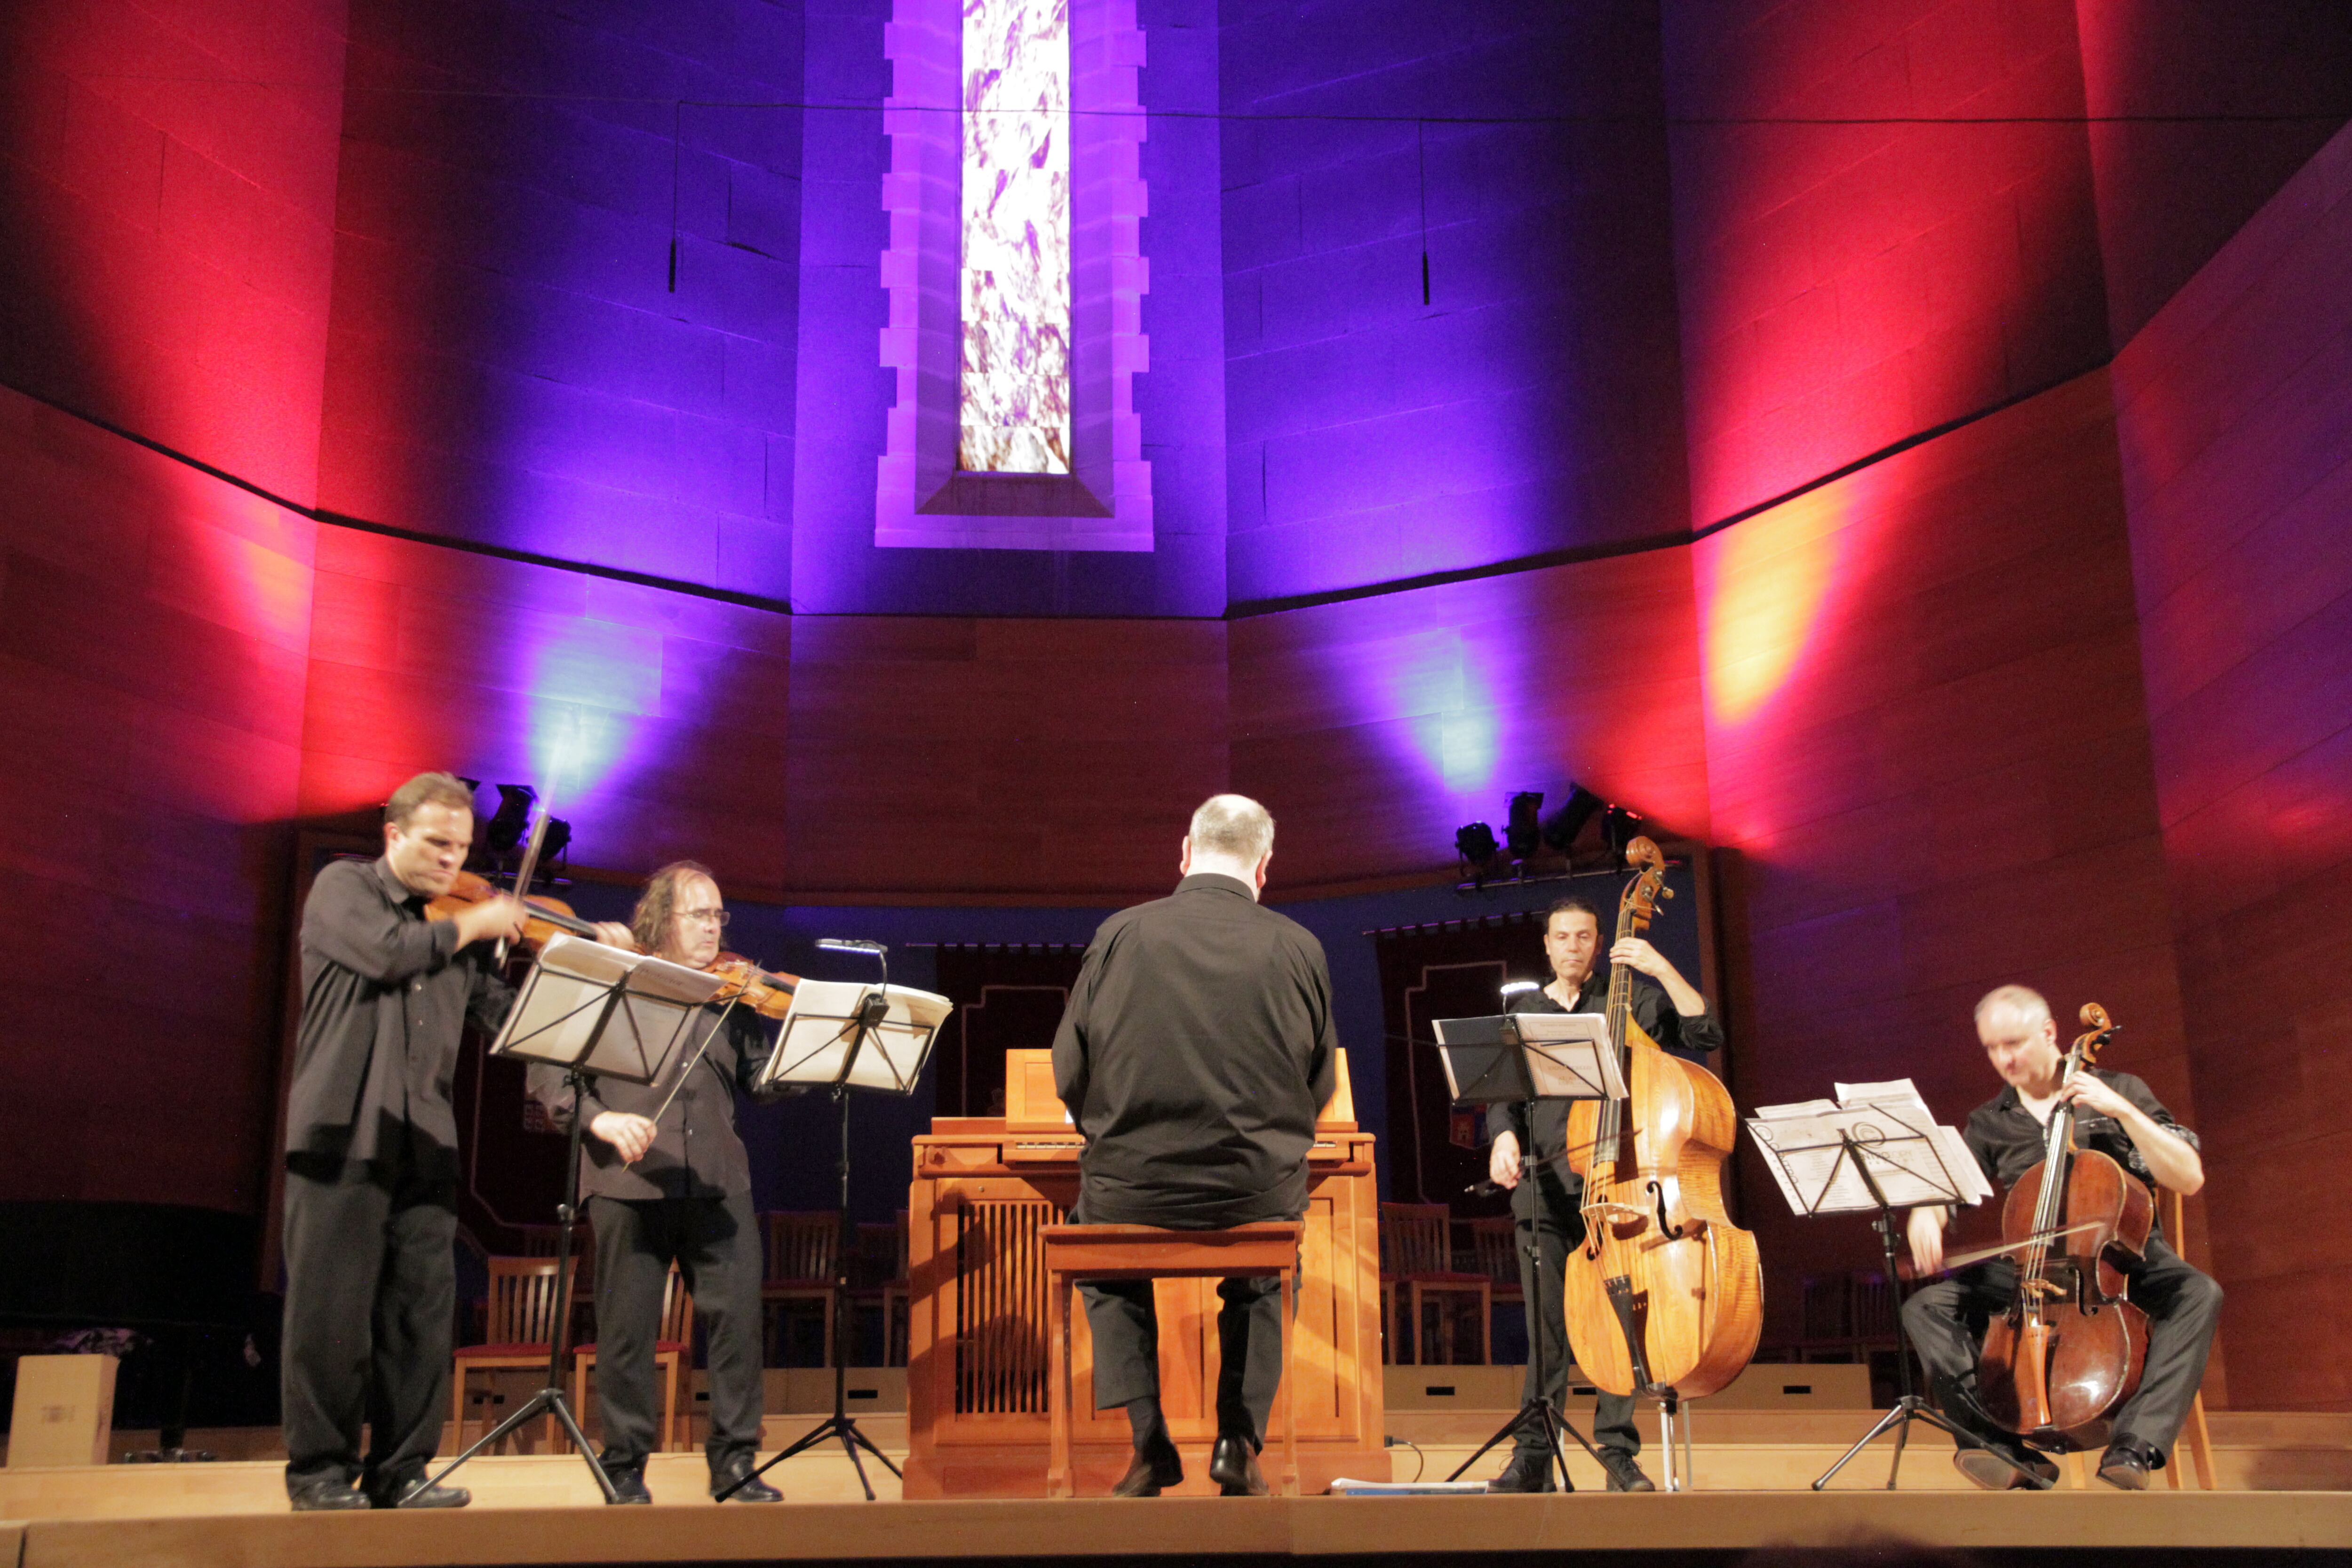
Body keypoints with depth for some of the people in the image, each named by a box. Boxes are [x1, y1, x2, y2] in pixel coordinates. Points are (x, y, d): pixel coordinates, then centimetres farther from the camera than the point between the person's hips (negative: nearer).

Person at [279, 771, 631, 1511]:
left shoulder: (461, 929, 17)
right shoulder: (343, 886, 4)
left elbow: (511, 1015, 11)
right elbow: (384, 951, -16)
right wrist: (472, 925, -4)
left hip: (425, 1145, 5)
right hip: (341, 1134, -5)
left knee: (422, 1314, 3)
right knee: (332, 1310, -1)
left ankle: (399, 1471, 11)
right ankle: (320, 1468, 10)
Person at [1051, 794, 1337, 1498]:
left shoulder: (1120, 934, -5)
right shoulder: (1298, 947, -3)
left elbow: (1071, 1076, 2)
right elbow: (1316, 1090, 7)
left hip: (1134, 1186, -1)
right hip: (1260, 1189, 1)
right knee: (1262, 1272, 34)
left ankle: (1150, 1441, 19)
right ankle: (1239, 1440, 19)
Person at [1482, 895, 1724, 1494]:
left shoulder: (1629, 997, 8)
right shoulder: (1522, 1010, 16)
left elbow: (1706, 1032, -3)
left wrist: (1661, 968, -11)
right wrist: (1505, 1135, -10)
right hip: (1545, 1184, 2)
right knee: (1546, 1325, 2)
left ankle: (1618, 1453, 3)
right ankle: (1534, 1455, 6)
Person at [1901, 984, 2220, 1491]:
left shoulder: (2118, 1091, 3)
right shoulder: (1988, 1123, 12)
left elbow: (2190, 1178, -6)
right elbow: (1946, 1188, 5)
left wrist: (2123, 1111, -16)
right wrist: (1924, 1216, -20)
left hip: (2120, 1251, -2)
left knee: (2199, 1295, -34)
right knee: (1924, 1308, -20)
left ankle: (2134, 1449, -41)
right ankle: (2012, 1452, -34)